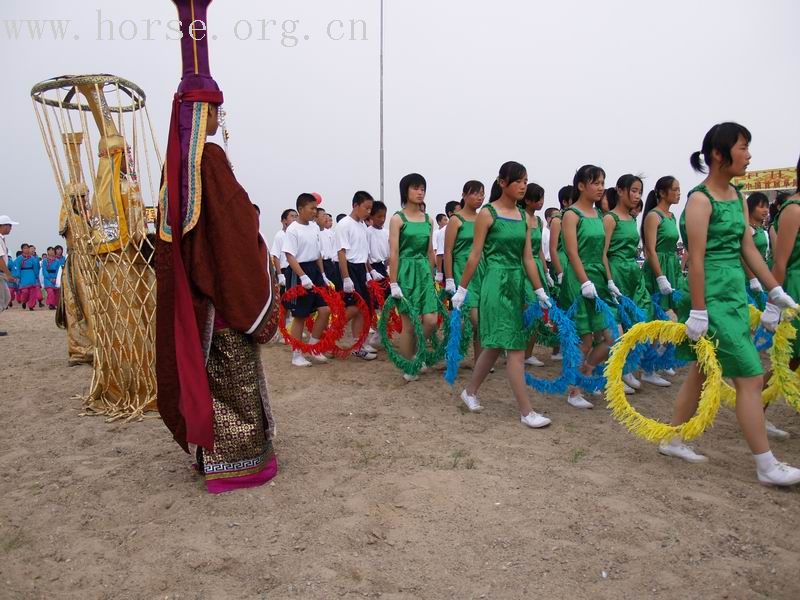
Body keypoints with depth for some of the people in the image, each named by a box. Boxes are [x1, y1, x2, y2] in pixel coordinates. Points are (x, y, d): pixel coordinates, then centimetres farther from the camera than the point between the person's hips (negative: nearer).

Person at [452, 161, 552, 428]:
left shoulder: (524, 217, 11)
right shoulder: (487, 214, -7)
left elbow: (528, 258, 11)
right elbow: (474, 256, -6)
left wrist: (540, 291, 9)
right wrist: (461, 289, -5)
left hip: (517, 283, 7)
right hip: (496, 283, -7)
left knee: (496, 344, 14)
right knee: (515, 348, -7)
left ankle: (470, 391, 31)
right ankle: (526, 412, 0)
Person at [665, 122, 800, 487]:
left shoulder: (738, 197, 12)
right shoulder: (700, 199, -14)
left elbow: (748, 248, 14)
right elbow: (696, 260, -18)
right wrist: (698, 311, -19)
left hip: (735, 293, 9)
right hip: (713, 295, -9)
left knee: (703, 370, 14)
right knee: (750, 377, -3)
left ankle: (672, 440, 27)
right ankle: (767, 467, 9)